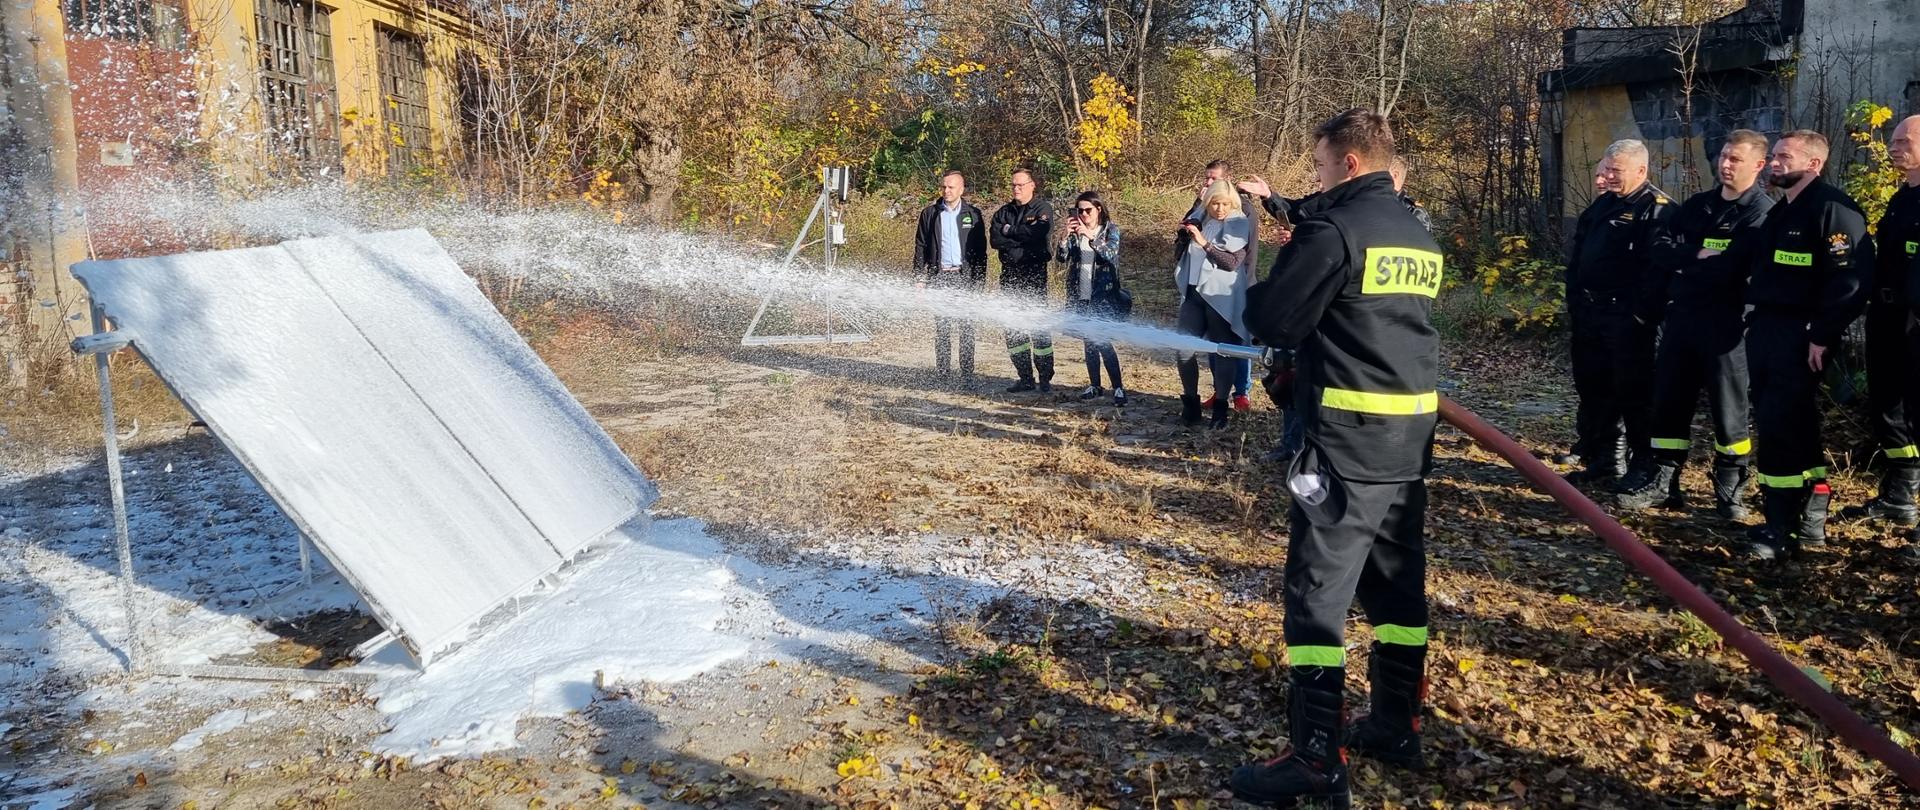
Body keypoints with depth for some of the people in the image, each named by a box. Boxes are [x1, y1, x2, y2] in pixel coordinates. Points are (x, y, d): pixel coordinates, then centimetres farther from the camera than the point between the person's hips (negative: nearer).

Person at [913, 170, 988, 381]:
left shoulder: (973, 214, 6)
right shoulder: (929, 214, 7)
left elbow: (981, 250, 5)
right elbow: (920, 247, 8)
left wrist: (979, 281, -2)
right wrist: (919, 277, 0)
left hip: (964, 276, -1)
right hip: (938, 276, 1)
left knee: (966, 326, -2)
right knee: (941, 326, 3)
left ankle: (967, 372, 2)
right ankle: (941, 371, 8)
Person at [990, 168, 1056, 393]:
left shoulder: (1043, 209, 1)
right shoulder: (1004, 212, 13)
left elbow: (1038, 234, -17)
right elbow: (995, 239, -1)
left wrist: (1010, 231, -5)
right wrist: (1024, 241, -11)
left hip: (1034, 276, -5)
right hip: (1010, 277, 5)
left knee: (1039, 327, -7)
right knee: (1013, 329, 5)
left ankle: (1046, 378, 0)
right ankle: (1025, 378, 13)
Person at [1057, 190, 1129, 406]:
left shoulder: (1110, 230, -1)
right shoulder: (1075, 231, 8)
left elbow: (1111, 254, -18)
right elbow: (1062, 257, -3)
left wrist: (1091, 236, -30)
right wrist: (1065, 236, -20)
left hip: (1102, 295, -4)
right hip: (1080, 295, 4)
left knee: (1103, 342, -12)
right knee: (1089, 342, 10)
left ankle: (1118, 388, -5)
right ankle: (1095, 386, 20)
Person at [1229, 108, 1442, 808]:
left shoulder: (1335, 228, -12)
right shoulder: (1419, 236, 15)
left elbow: (1272, 322, -13)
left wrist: (1260, 292, 9)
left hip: (1350, 437, -9)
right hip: (1412, 434, 9)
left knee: (1318, 594, -4)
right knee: (1398, 583, 16)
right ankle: (1396, 726, 28)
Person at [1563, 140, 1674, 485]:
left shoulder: (1658, 209, -10)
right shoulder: (1602, 205, 16)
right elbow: (1579, 254, 20)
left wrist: (1642, 313, -19)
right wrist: (1574, 299, 14)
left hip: (1627, 318, -8)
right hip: (1589, 314, 8)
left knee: (1633, 394, -2)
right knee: (1592, 389, 12)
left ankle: (1649, 467, 9)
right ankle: (1602, 461, 23)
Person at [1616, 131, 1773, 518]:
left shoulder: (1763, 214, -7)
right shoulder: (1697, 205, 14)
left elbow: (1730, 267, -19)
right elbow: (1661, 250, 3)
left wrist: (1684, 261, -6)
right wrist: (1698, 255, -12)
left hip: (1726, 325, -6)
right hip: (1681, 317, 6)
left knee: (1728, 410, 3)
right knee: (1669, 401, 9)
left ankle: (1730, 489, 15)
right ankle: (1662, 480, 18)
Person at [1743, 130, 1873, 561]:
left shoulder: (1832, 208, -11)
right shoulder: (1779, 212, 18)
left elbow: (1850, 278, -19)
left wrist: (1823, 335, -21)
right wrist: (1755, 323, 15)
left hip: (1800, 337, -9)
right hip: (1765, 332, 9)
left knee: (1780, 427, -10)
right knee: (1795, 426, 14)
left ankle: (1780, 527, -3)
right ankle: (1810, 519, 24)